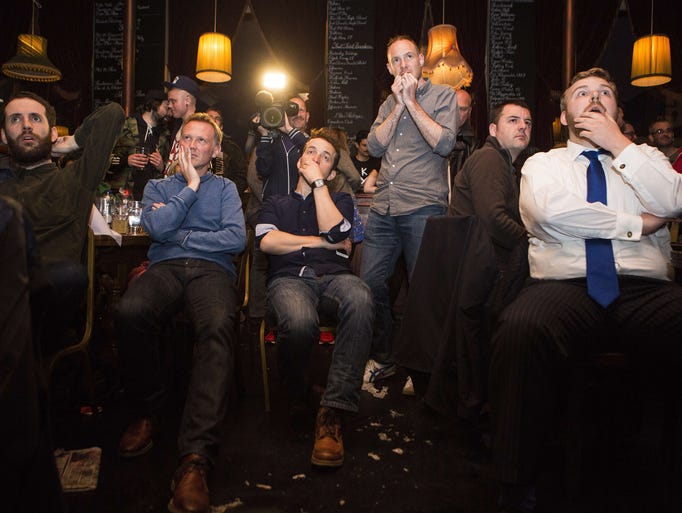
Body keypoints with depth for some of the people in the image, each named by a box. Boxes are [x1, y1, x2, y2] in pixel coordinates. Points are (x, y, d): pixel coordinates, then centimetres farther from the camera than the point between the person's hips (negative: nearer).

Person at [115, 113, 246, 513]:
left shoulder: (225, 188, 23)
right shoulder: (159, 186, 26)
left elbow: (236, 239, 3)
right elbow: (157, 228, 2)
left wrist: (178, 234, 3)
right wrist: (191, 186, 8)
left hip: (212, 269, -1)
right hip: (165, 267, 2)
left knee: (218, 325, -38)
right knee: (130, 311, -36)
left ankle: (196, 455, -42)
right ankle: (145, 413, -12)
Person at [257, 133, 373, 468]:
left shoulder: (340, 200, 28)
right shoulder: (276, 202, 28)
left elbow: (334, 231, 2)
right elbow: (266, 241, 5)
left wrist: (318, 183, 8)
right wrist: (319, 242, 4)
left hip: (334, 277, 1)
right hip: (289, 278, 0)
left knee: (360, 300, -39)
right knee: (300, 322, -39)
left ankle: (332, 410, -35)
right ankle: (295, 395, -7)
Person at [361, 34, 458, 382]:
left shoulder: (443, 95, 6)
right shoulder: (389, 102, 21)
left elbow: (444, 143, -11)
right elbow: (375, 147, 6)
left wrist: (411, 101, -6)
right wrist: (398, 105, 0)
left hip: (423, 209, -5)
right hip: (383, 209, 5)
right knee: (370, 283, 5)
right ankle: (382, 358, 23)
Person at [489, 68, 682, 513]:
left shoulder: (645, 157, 25)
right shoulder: (543, 163, 19)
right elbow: (549, 210, -5)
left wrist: (618, 144, 4)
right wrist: (634, 224, 1)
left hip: (645, 291, 2)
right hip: (564, 288, -2)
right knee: (520, 329, -36)